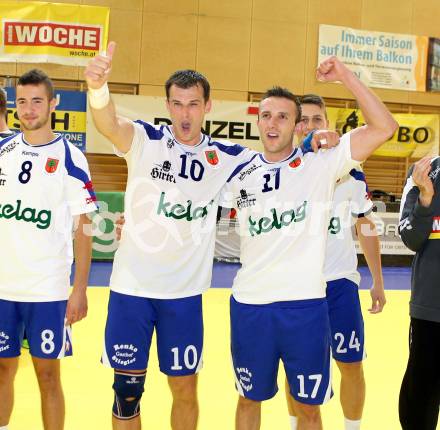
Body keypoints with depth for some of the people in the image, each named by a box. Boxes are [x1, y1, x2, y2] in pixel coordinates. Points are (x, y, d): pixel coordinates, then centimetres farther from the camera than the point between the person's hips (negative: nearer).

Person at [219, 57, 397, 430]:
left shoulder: (322, 165, -3)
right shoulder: (240, 174, 5)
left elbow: (384, 127, -10)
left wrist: (344, 76, -14)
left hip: (306, 305, -2)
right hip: (250, 305, 2)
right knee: (249, 399, 18)